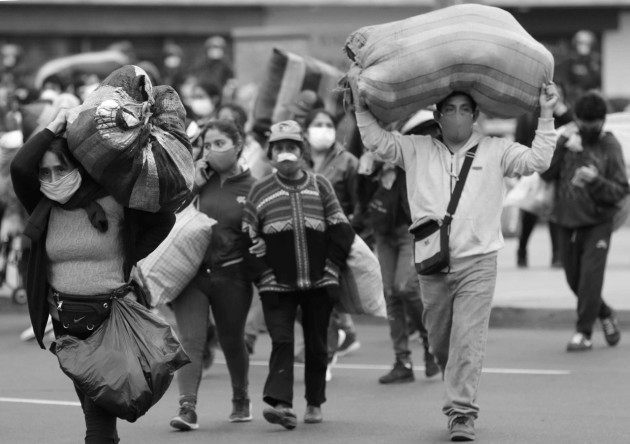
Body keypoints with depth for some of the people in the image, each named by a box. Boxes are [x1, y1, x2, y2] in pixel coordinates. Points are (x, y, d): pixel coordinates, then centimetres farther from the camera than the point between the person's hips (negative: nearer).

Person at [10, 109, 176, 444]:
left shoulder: (111, 201, -11)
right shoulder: (42, 206, -2)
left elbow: (163, 220, -2)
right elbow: (19, 167, -19)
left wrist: (130, 262, -4)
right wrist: (54, 127, -13)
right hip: (65, 319, 4)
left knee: (101, 407, -12)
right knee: (87, 400, 15)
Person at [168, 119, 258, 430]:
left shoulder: (251, 188, 1)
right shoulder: (198, 177, 4)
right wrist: (191, 186, -11)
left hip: (231, 276, 0)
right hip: (190, 272, 0)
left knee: (232, 341, 14)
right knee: (190, 340, -12)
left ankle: (241, 400, 36)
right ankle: (187, 407, -18)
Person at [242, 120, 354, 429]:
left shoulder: (320, 186, 7)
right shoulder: (260, 191, 5)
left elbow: (341, 230, 6)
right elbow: (249, 238, 5)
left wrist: (331, 269, -3)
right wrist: (263, 275, -5)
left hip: (319, 283, 1)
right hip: (277, 285, -1)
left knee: (316, 344, 8)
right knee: (281, 341, -12)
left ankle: (314, 403, 20)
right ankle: (280, 402, -21)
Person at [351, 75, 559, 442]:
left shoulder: (495, 151, 7)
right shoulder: (417, 150, 11)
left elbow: (537, 160, 1)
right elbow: (377, 141, 6)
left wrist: (546, 116, -6)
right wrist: (361, 104, -3)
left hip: (477, 263, -3)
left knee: (468, 339, -12)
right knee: (439, 341, 13)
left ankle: (463, 413, -11)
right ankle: (458, 395, 35)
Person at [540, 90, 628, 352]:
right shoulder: (567, 141, 4)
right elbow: (547, 173, -6)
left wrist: (595, 181, -25)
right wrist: (562, 145, -16)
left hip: (597, 222, -4)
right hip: (567, 220, 4)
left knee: (591, 275, -13)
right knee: (574, 279, 12)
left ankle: (584, 332, -5)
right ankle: (605, 314, 35)